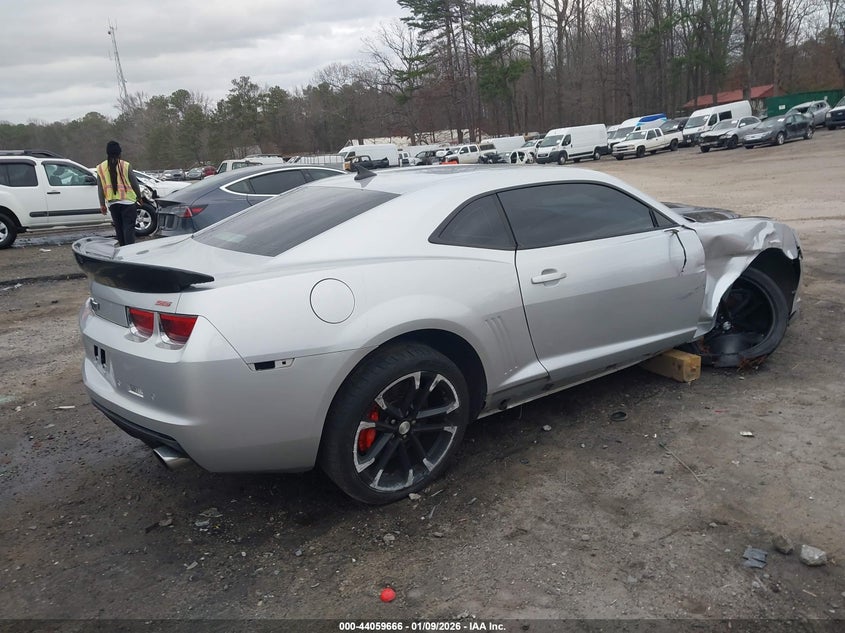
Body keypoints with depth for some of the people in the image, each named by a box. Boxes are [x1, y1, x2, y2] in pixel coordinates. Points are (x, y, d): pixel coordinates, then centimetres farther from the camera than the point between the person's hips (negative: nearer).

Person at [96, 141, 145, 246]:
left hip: (112, 203, 3)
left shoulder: (100, 168, 3)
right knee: (129, 227, -4)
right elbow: (135, 183, -2)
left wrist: (102, 204, 11)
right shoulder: (125, 165, -7)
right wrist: (139, 197, 13)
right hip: (128, 201, -3)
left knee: (119, 228, 13)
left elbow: (100, 188, 5)